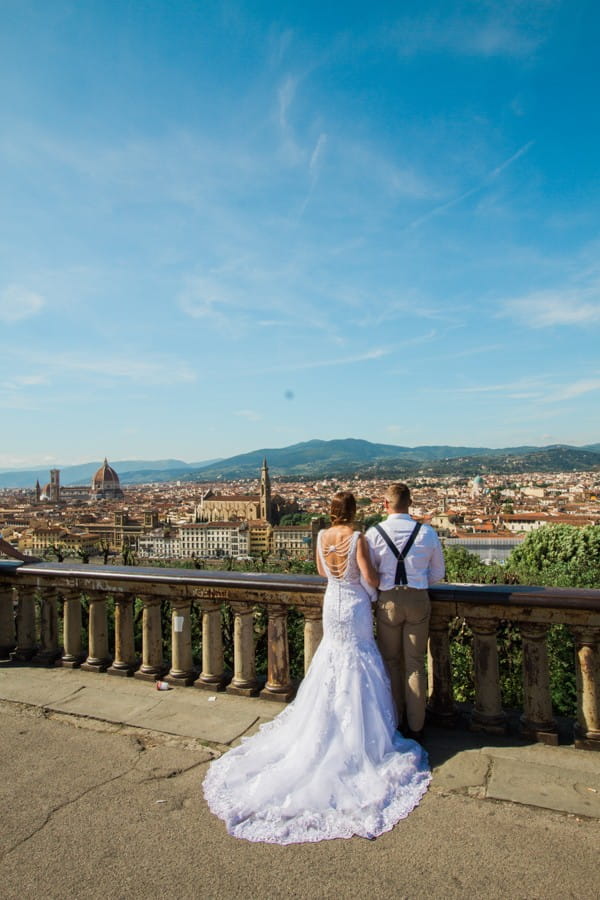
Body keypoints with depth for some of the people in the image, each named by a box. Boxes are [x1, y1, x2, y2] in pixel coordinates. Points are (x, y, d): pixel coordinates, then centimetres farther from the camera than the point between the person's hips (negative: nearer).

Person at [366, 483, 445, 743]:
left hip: (388, 601, -1)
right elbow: (438, 572, 6)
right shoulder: (427, 533, -6)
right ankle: (416, 726, 25)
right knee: (415, 664, 13)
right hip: (418, 599, 1)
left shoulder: (374, 533, -9)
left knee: (391, 662, 16)